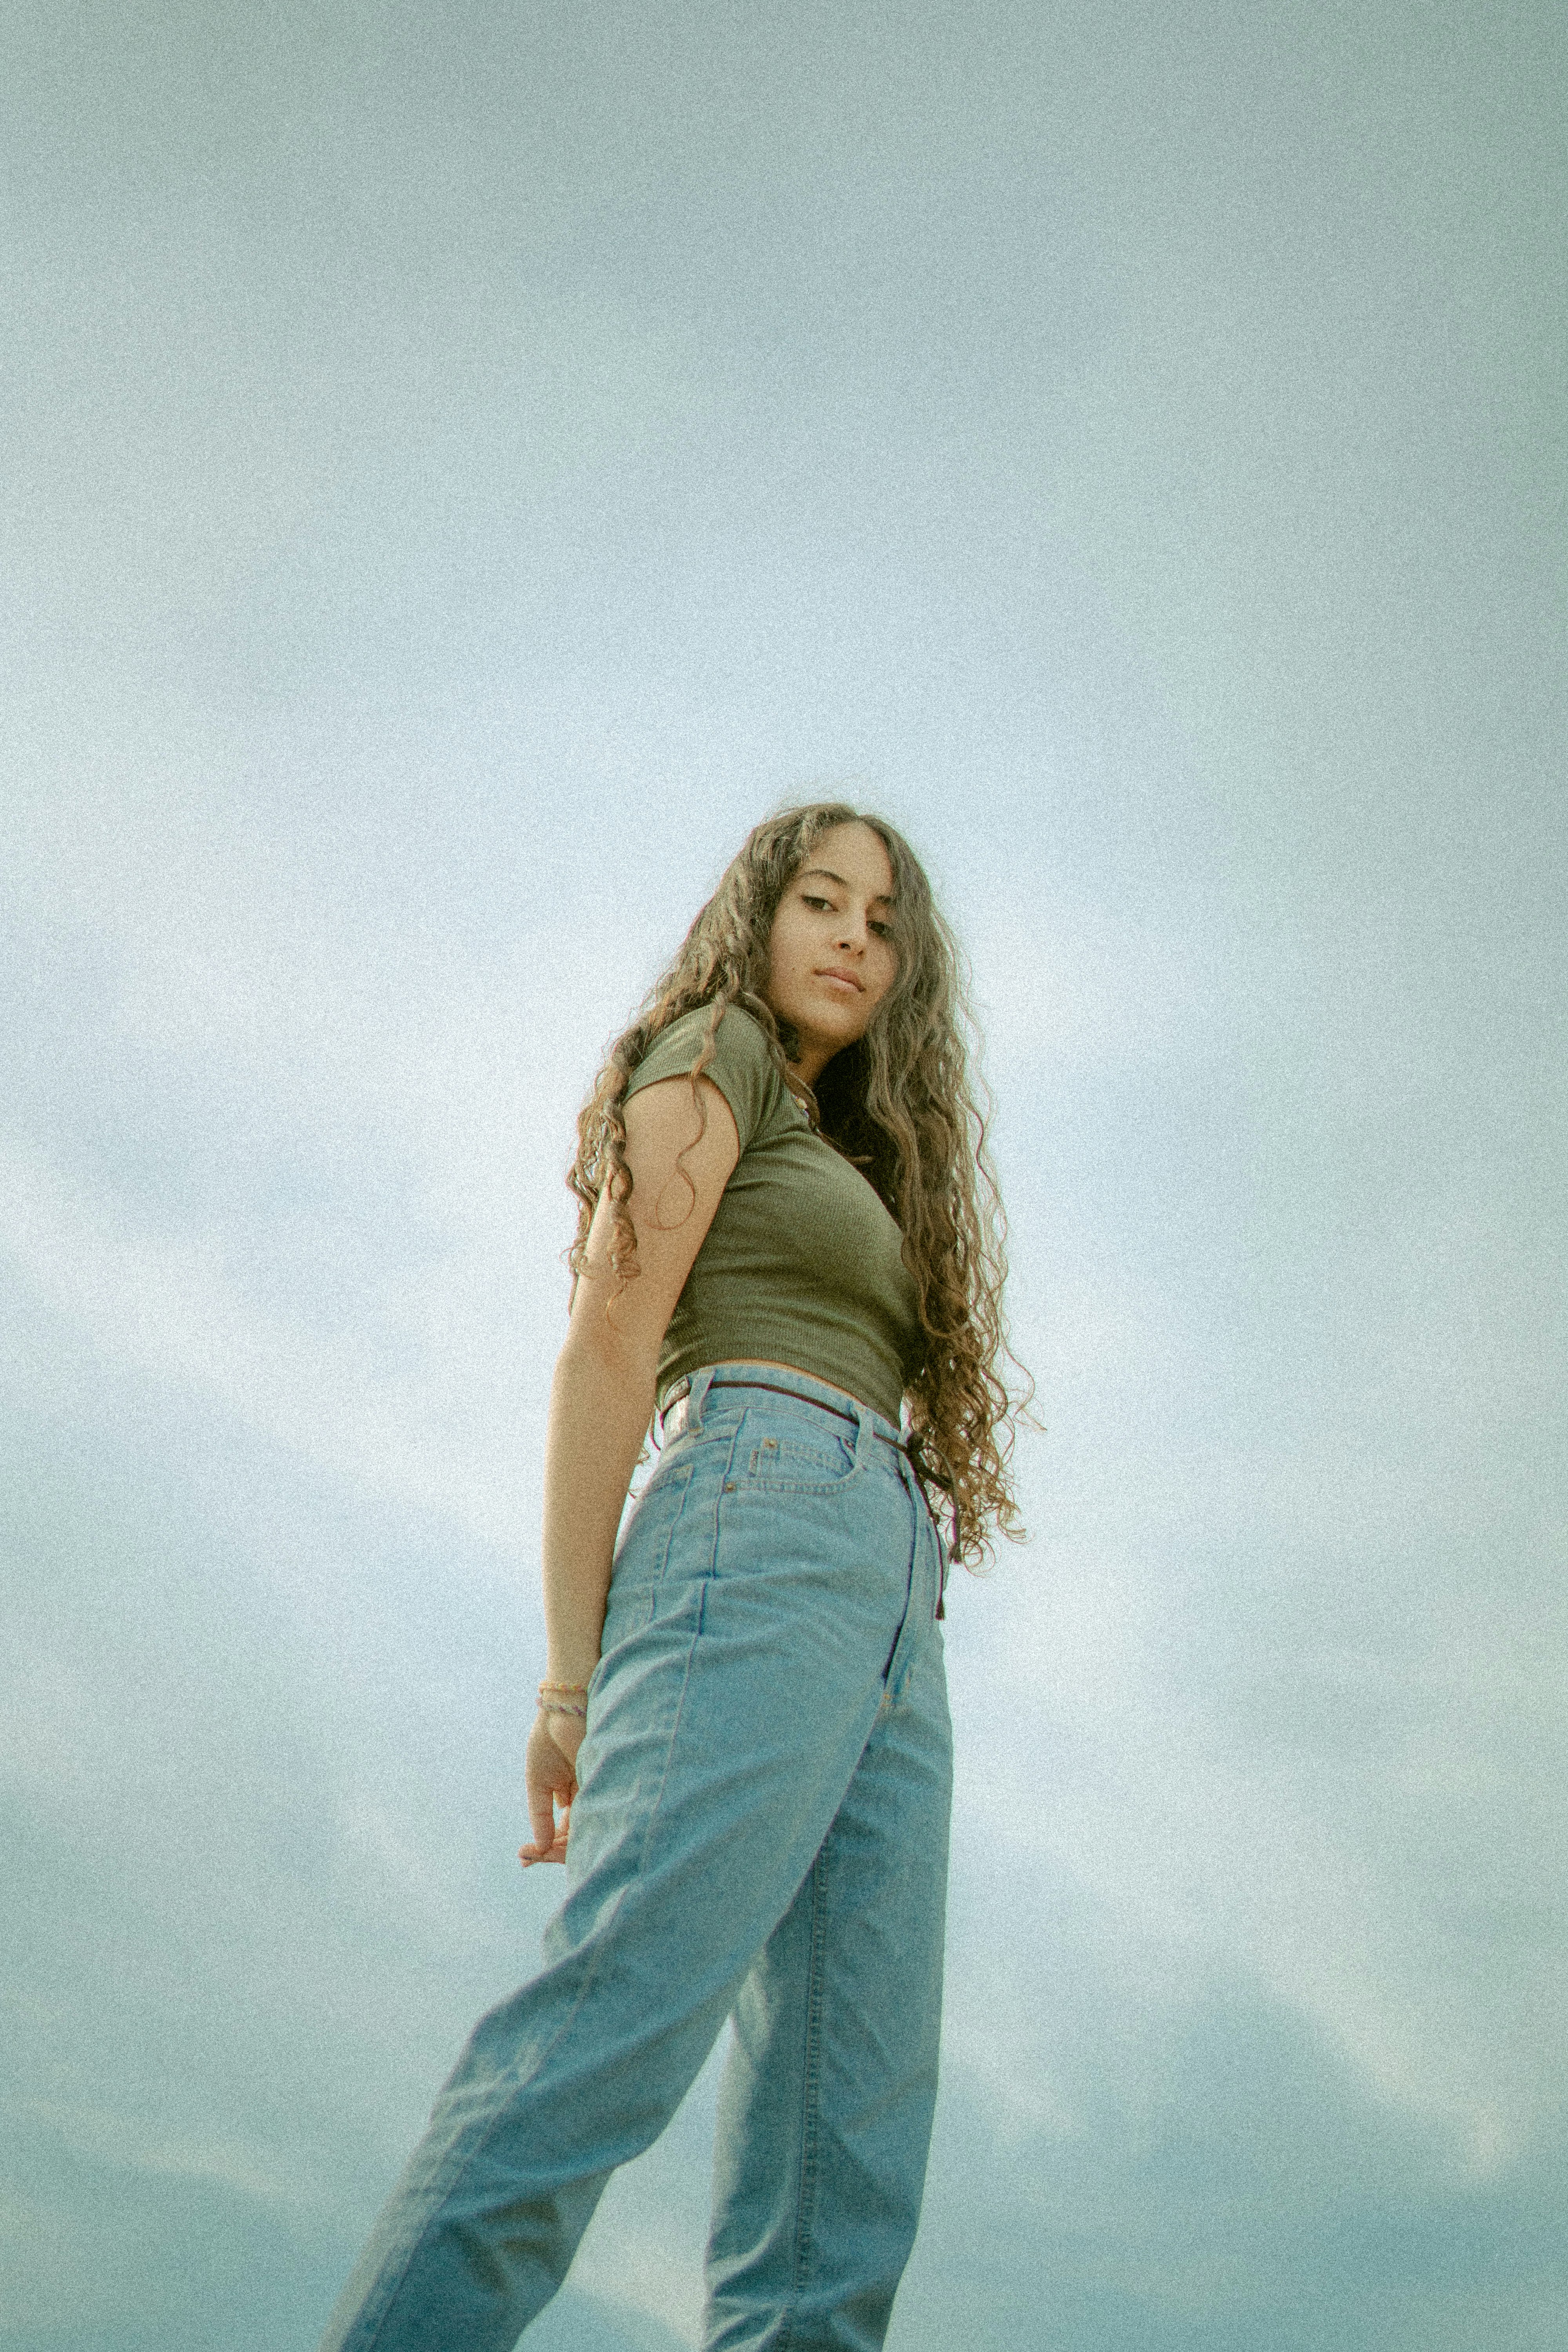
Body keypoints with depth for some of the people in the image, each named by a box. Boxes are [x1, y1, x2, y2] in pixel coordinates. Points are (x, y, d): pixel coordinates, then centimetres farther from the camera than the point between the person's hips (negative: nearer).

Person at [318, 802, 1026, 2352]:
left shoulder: (845, 1163, 32)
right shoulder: (715, 1053, 9)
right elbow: (606, 1347, -3)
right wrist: (573, 1676, -11)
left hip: (887, 1608, 9)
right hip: (764, 1514, -8)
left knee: (847, 2137, -1)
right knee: (615, 2029, -21)